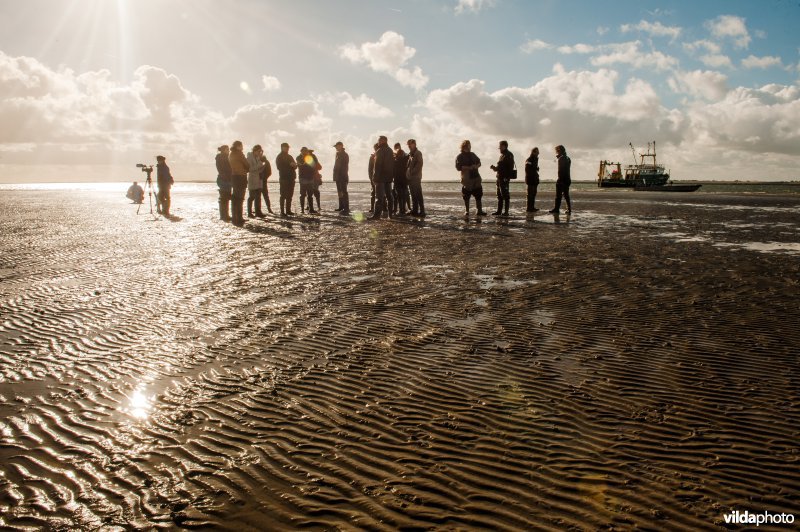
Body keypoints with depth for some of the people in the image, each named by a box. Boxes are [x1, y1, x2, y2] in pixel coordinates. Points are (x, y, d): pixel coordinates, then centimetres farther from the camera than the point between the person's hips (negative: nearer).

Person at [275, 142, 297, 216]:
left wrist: (294, 165, -5)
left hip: (291, 178, 7)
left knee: (290, 195, 8)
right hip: (284, 179, -7)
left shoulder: (289, 157, 20)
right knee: (283, 195, -7)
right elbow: (279, 167, -12)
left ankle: (288, 210, 14)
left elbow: (295, 166, 18)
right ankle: (282, 212, -8)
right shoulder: (279, 157, 0)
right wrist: (289, 165, -16)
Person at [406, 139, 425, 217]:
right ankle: (414, 210, 14)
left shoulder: (418, 153, -5)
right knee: (413, 195, 10)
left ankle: (422, 211, -11)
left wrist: (412, 172, -17)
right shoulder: (410, 154, 20)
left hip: (416, 177, -8)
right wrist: (407, 173, 10)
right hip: (410, 177, 8)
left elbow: (419, 164, -15)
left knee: (418, 195, -10)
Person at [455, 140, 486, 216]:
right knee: (466, 197, 0)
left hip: (476, 178, 5)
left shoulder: (472, 155, 17)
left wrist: (476, 166, -1)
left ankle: (479, 211, 6)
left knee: (478, 195, 3)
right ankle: (466, 211, 10)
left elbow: (479, 162, 22)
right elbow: (458, 167, -13)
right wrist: (469, 168, -19)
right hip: (466, 178, -5)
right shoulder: (460, 157, -2)